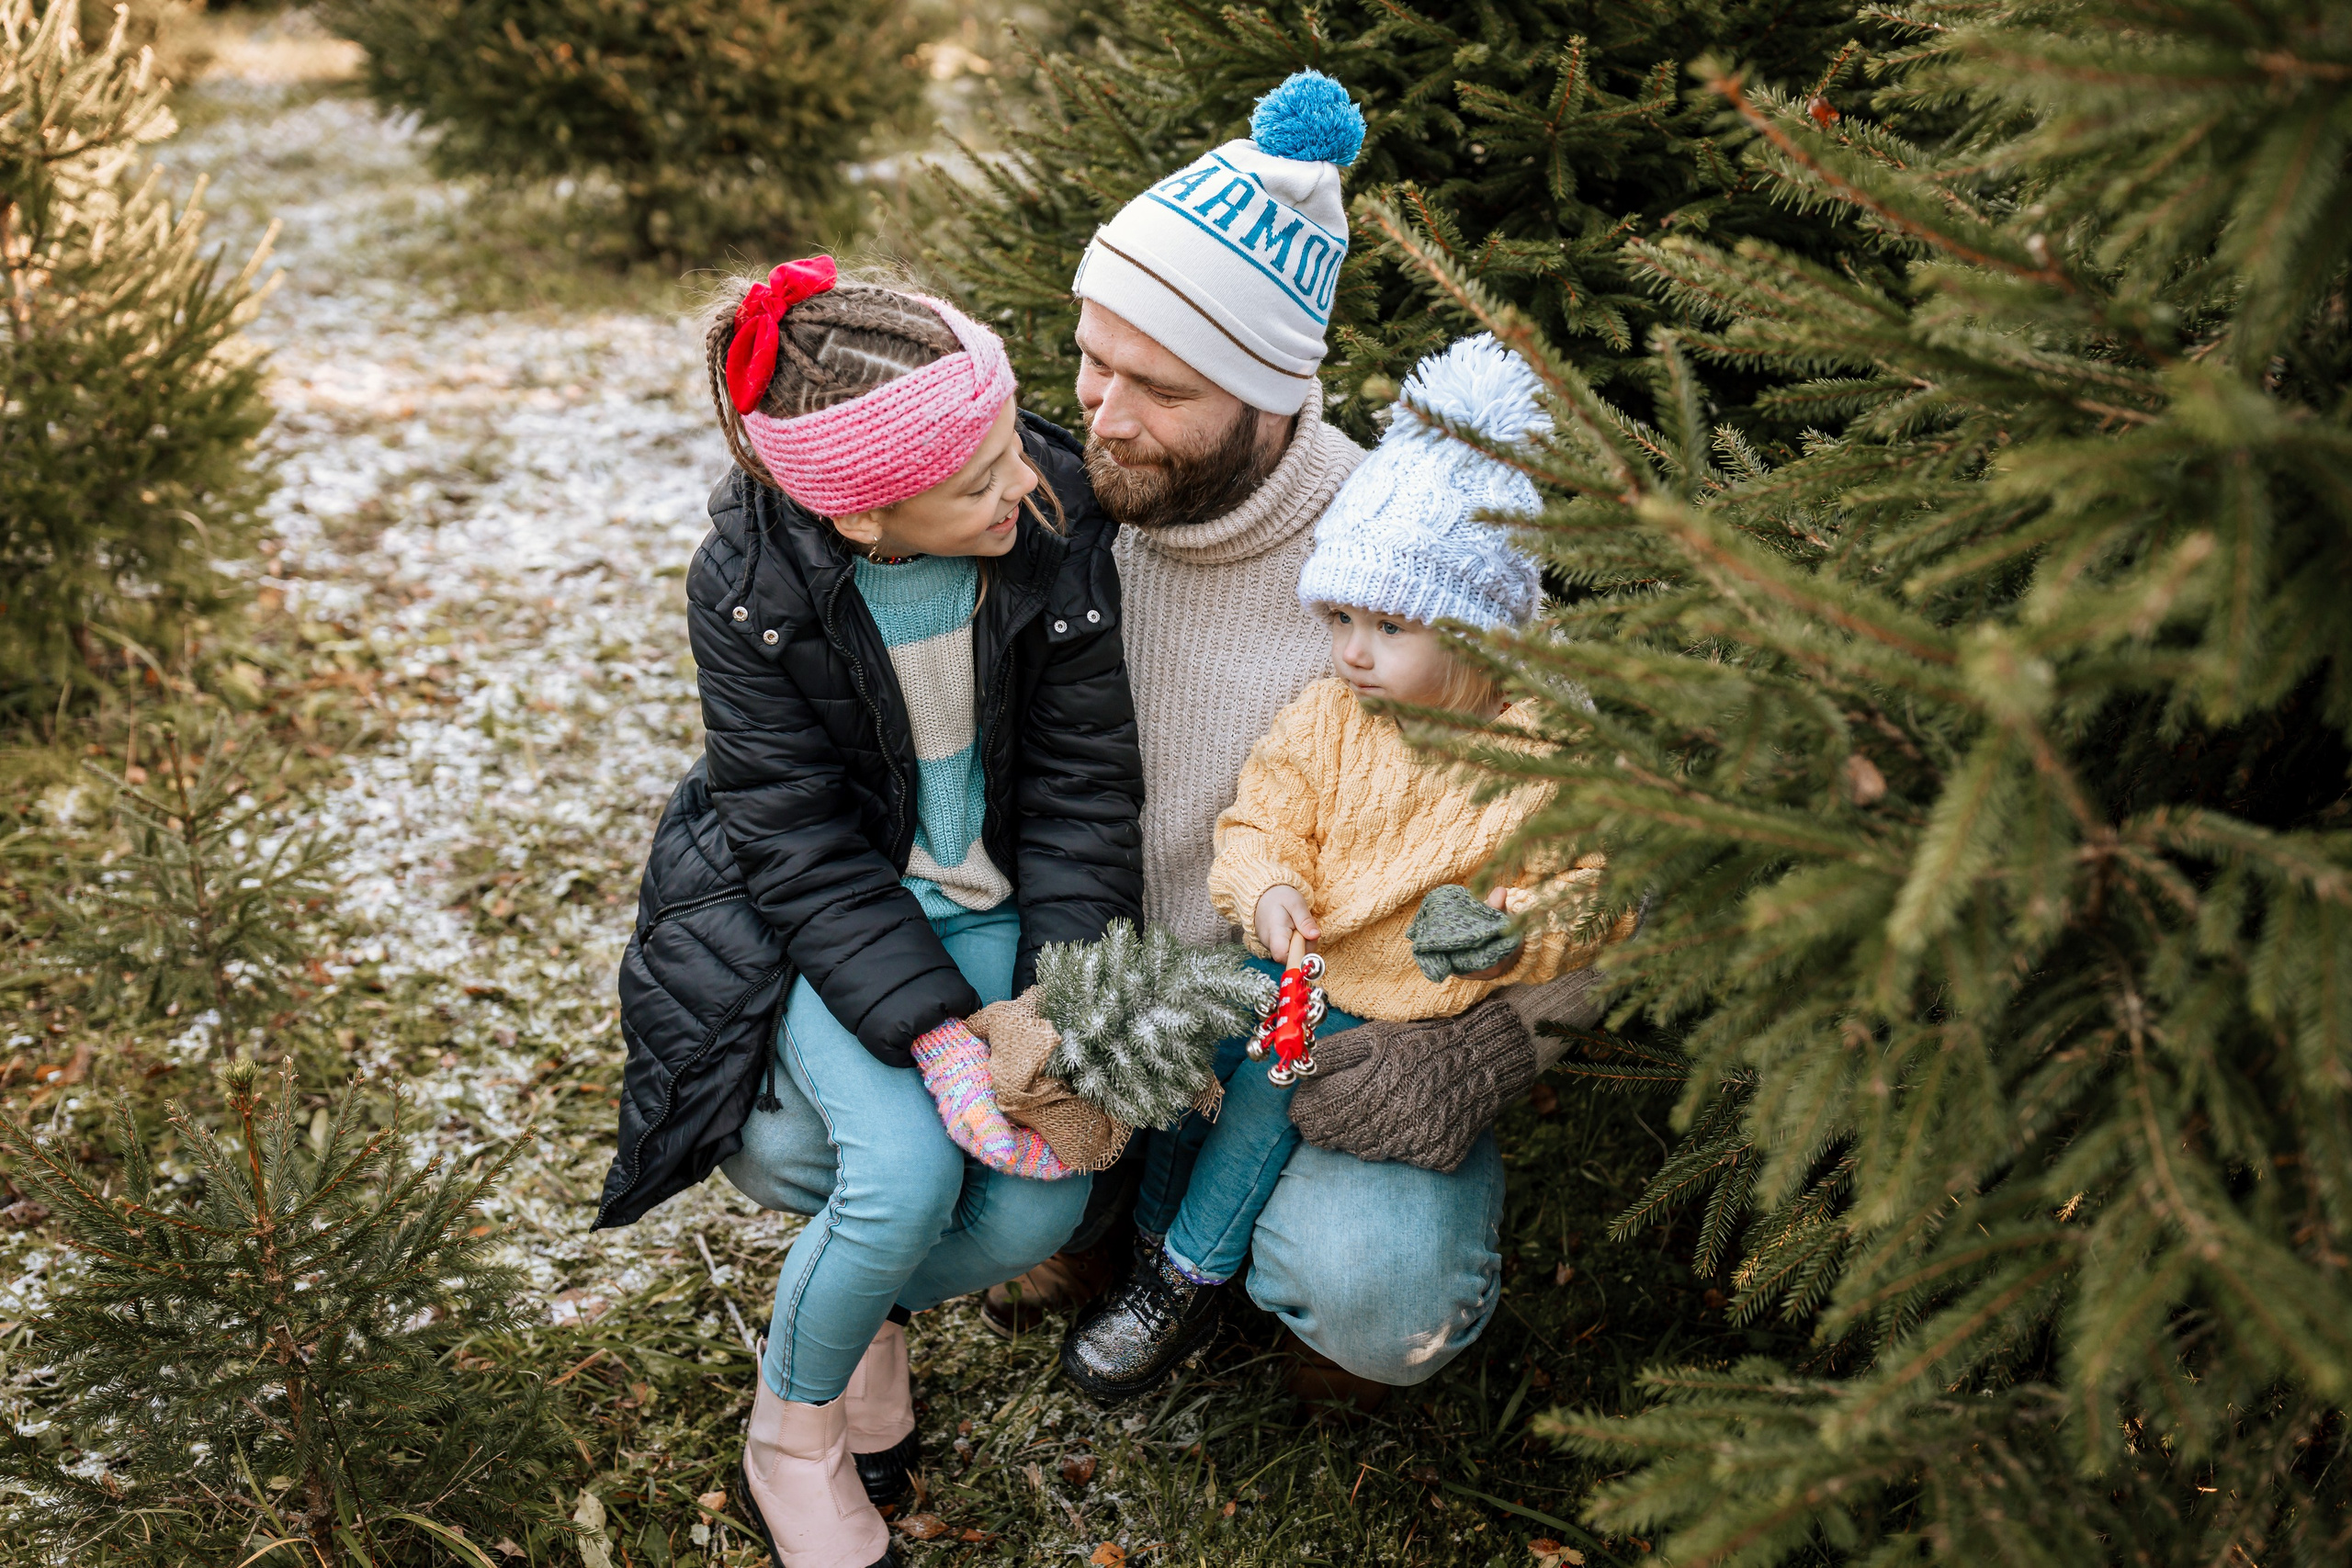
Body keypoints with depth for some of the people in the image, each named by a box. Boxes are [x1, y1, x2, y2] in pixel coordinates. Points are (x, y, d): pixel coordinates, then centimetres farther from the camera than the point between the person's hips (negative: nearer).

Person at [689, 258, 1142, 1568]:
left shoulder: (1063, 535, -18)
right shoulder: (752, 591, -21)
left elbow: (1084, 790, -10)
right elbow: (805, 851, -18)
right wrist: (933, 1026, -29)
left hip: (1003, 904, 2)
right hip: (839, 917, -2)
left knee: (1040, 1205, -17)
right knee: (907, 1174, -25)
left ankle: (874, 1298, 18)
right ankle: (790, 1434, 5)